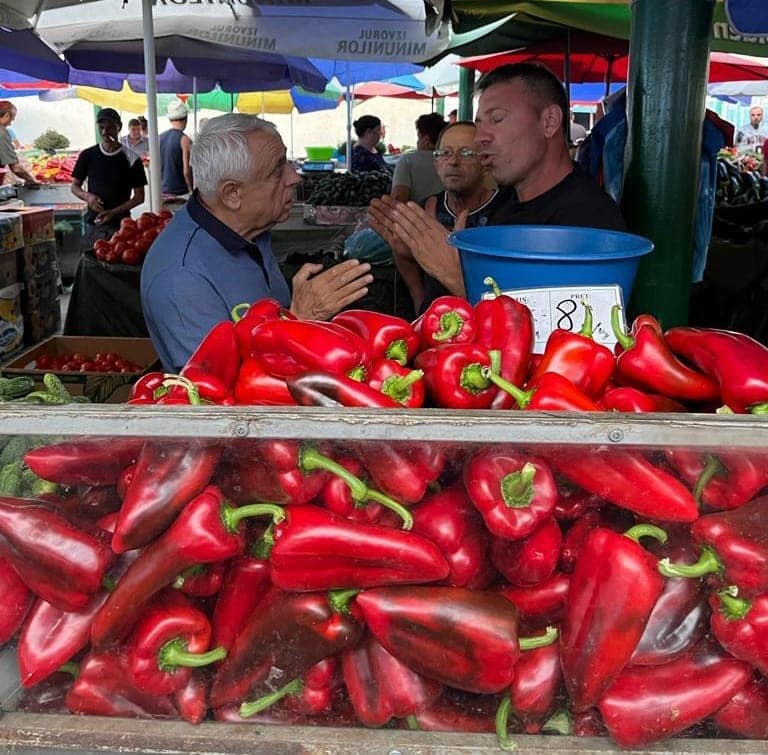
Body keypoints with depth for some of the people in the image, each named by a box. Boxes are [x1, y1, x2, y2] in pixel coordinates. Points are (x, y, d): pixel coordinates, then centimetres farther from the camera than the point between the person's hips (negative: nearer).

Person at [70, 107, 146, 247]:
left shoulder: (131, 158, -1)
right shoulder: (88, 155, 7)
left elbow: (139, 196, 0)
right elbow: (74, 186, 16)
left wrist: (114, 212, -13)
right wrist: (87, 196, -7)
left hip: (121, 225, -2)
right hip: (93, 225, 3)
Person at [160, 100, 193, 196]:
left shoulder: (159, 138, 8)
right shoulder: (184, 140, -11)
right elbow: (186, 171, -17)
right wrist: (192, 190, -5)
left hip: (162, 192, 6)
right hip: (180, 193, -6)